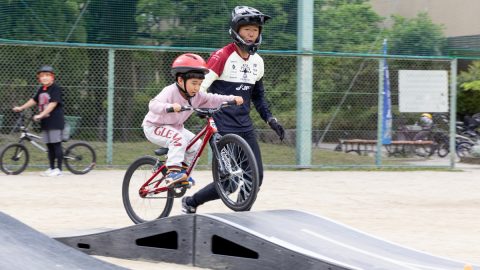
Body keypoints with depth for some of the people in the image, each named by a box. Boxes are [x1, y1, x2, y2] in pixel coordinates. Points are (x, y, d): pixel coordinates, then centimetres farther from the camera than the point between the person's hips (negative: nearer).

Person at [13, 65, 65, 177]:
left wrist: (41, 115, -26)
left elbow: (53, 104, -20)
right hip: (45, 122, 8)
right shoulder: (41, 90, 13)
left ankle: (58, 169, -2)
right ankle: (51, 168, 15)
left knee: (56, 145, -4)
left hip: (55, 122, -8)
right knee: (49, 146, 10)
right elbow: (34, 100, 21)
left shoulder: (56, 88, -11)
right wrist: (21, 108, 14)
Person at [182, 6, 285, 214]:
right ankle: (190, 203, 11)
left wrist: (270, 119, 13)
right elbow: (200, 84, -18)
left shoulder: (257, 62, 10)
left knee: (256, 177, -1)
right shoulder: (222, 56, -12)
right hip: (223, 128, -7)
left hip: (245, 126, 7)